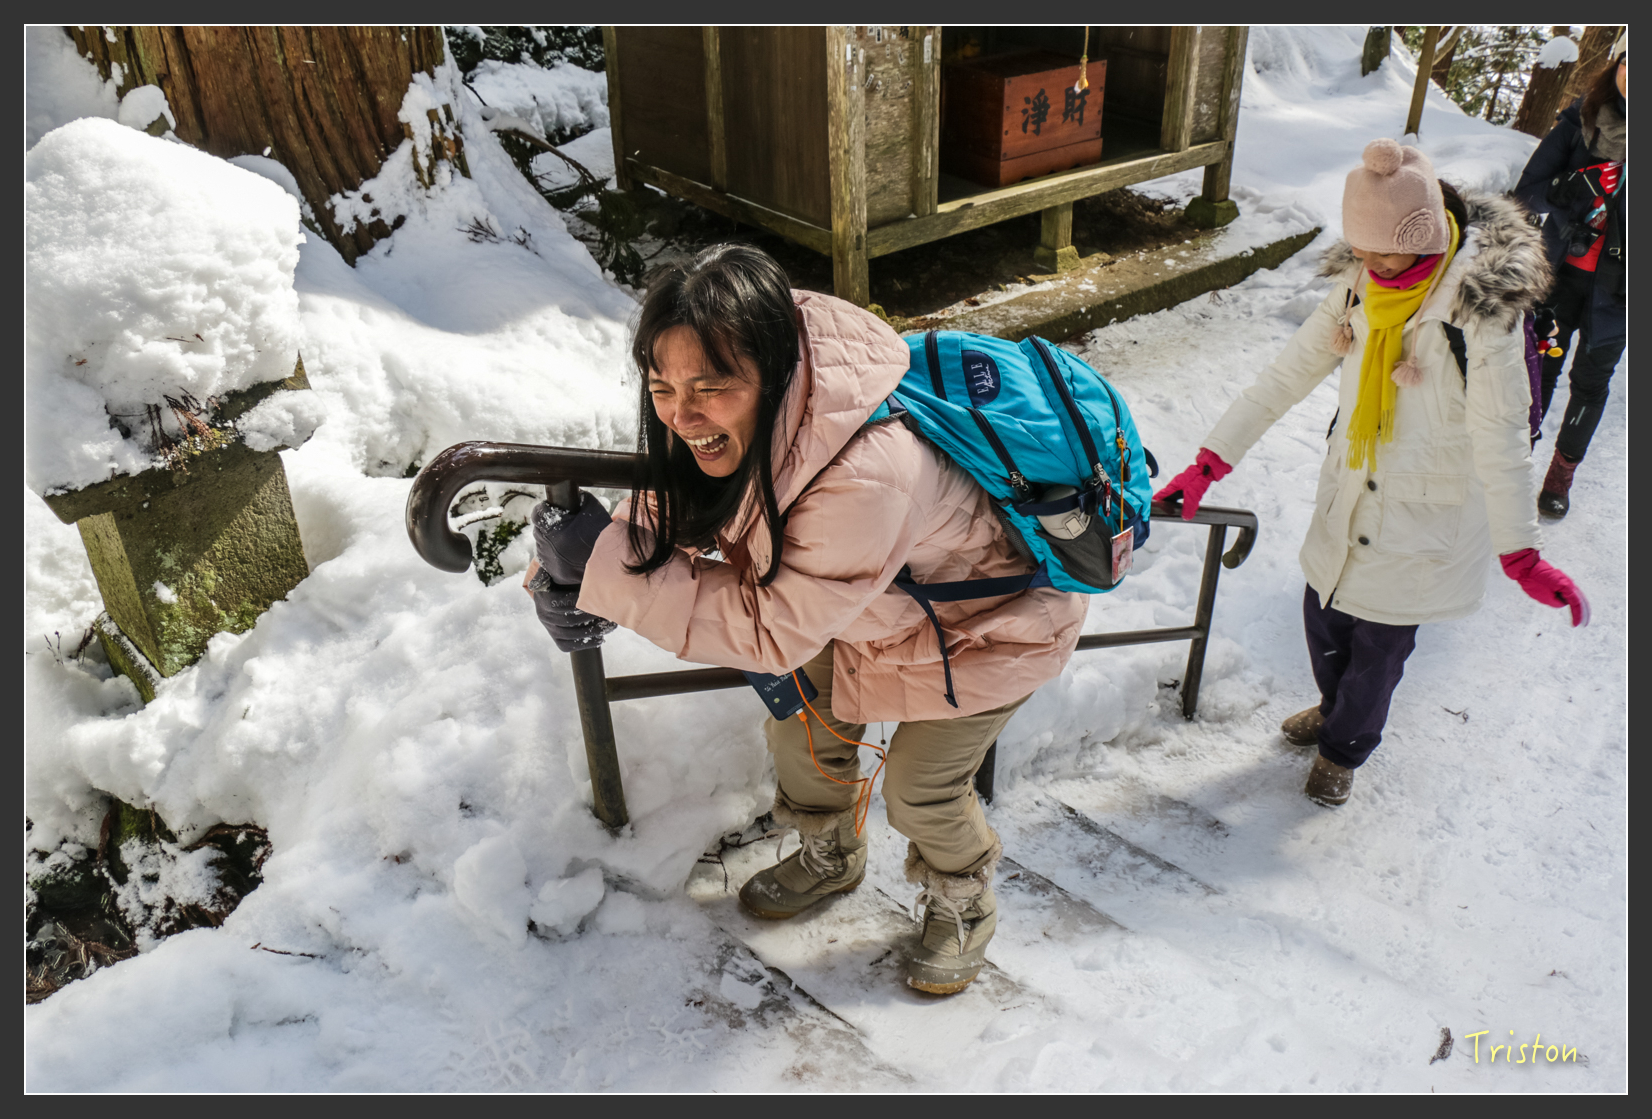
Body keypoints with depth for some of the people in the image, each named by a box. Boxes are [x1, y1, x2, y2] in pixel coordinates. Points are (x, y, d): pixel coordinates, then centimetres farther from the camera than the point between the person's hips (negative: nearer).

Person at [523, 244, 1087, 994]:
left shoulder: (869, 479, -47)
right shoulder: (758, 415, -24)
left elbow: (772, 630, -36)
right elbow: (680, 501, -7)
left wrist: (606, 565, -38)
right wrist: (577, 577, -25)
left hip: (992, 616, -7)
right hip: (873, 595, 7)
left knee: (919, 790, 1)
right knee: (802, 728, 13)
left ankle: (963, 905, 36)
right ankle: (831, 857, 45)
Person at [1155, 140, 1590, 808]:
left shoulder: (1483, 304, -22)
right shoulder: (1358, 284, -6)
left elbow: (1500, 435, -18)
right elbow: (1289, 374, -3)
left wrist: (1521, 554, -17)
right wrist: (1208, 464, -7)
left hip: (1426, 516, -5)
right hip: (1347, 495, 5)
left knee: (1380, 641, 7)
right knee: (1323, 614, 18)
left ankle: (1345, 747, 36)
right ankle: (1336, 709, 49)